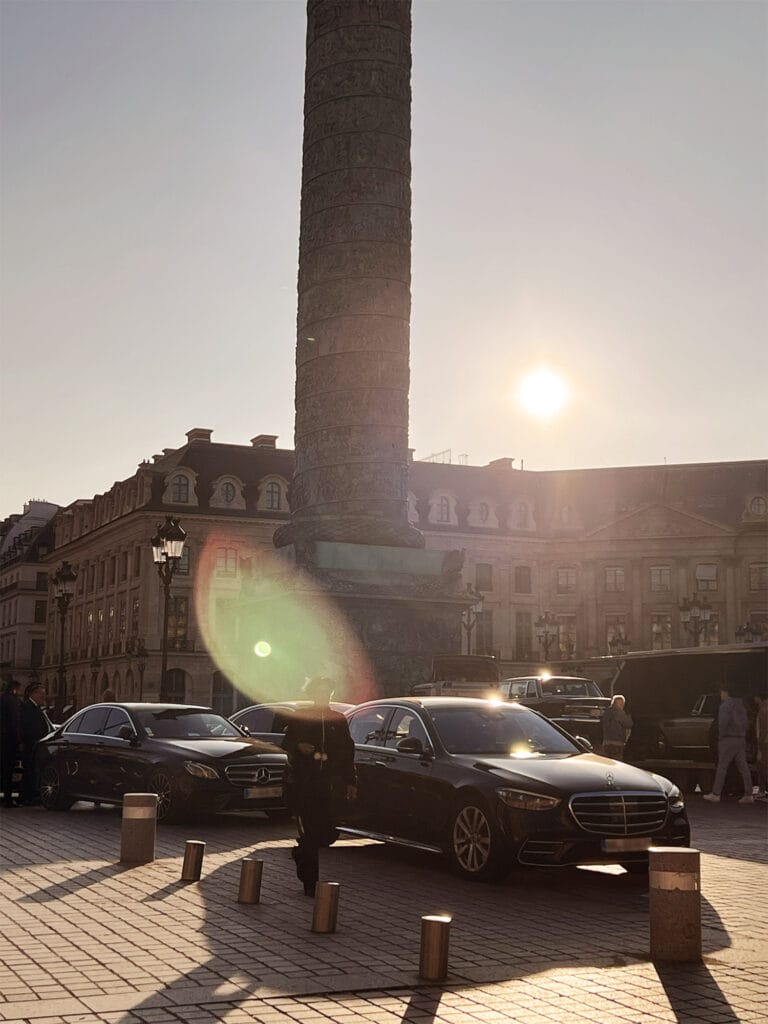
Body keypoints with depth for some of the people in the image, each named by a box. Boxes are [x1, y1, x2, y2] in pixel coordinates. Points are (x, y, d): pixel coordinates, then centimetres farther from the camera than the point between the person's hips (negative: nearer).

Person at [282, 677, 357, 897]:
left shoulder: (338, 720, 13)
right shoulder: (299, 717, 6)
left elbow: (348, 752, 15)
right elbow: (286, 744, 9)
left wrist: (351, 782, 10)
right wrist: (298, 747, -14)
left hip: (329, 785, 3)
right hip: (302, 785, -3)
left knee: (328, 833, -3)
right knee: (309, 831, -5)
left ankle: (302, 852, 28)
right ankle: (310, 883, 4)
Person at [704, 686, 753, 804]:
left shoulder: (725, 706, -10)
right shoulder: (740, 705, 16)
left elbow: (723, 722, -22)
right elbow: (746, 722, 17)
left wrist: (721, 736, -10)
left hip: (728, 740, -8)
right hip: (741, 740, 8)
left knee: (722, 767, -4)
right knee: (743, 768, 5)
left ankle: (715, 794, -1)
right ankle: (748, 795, 3)